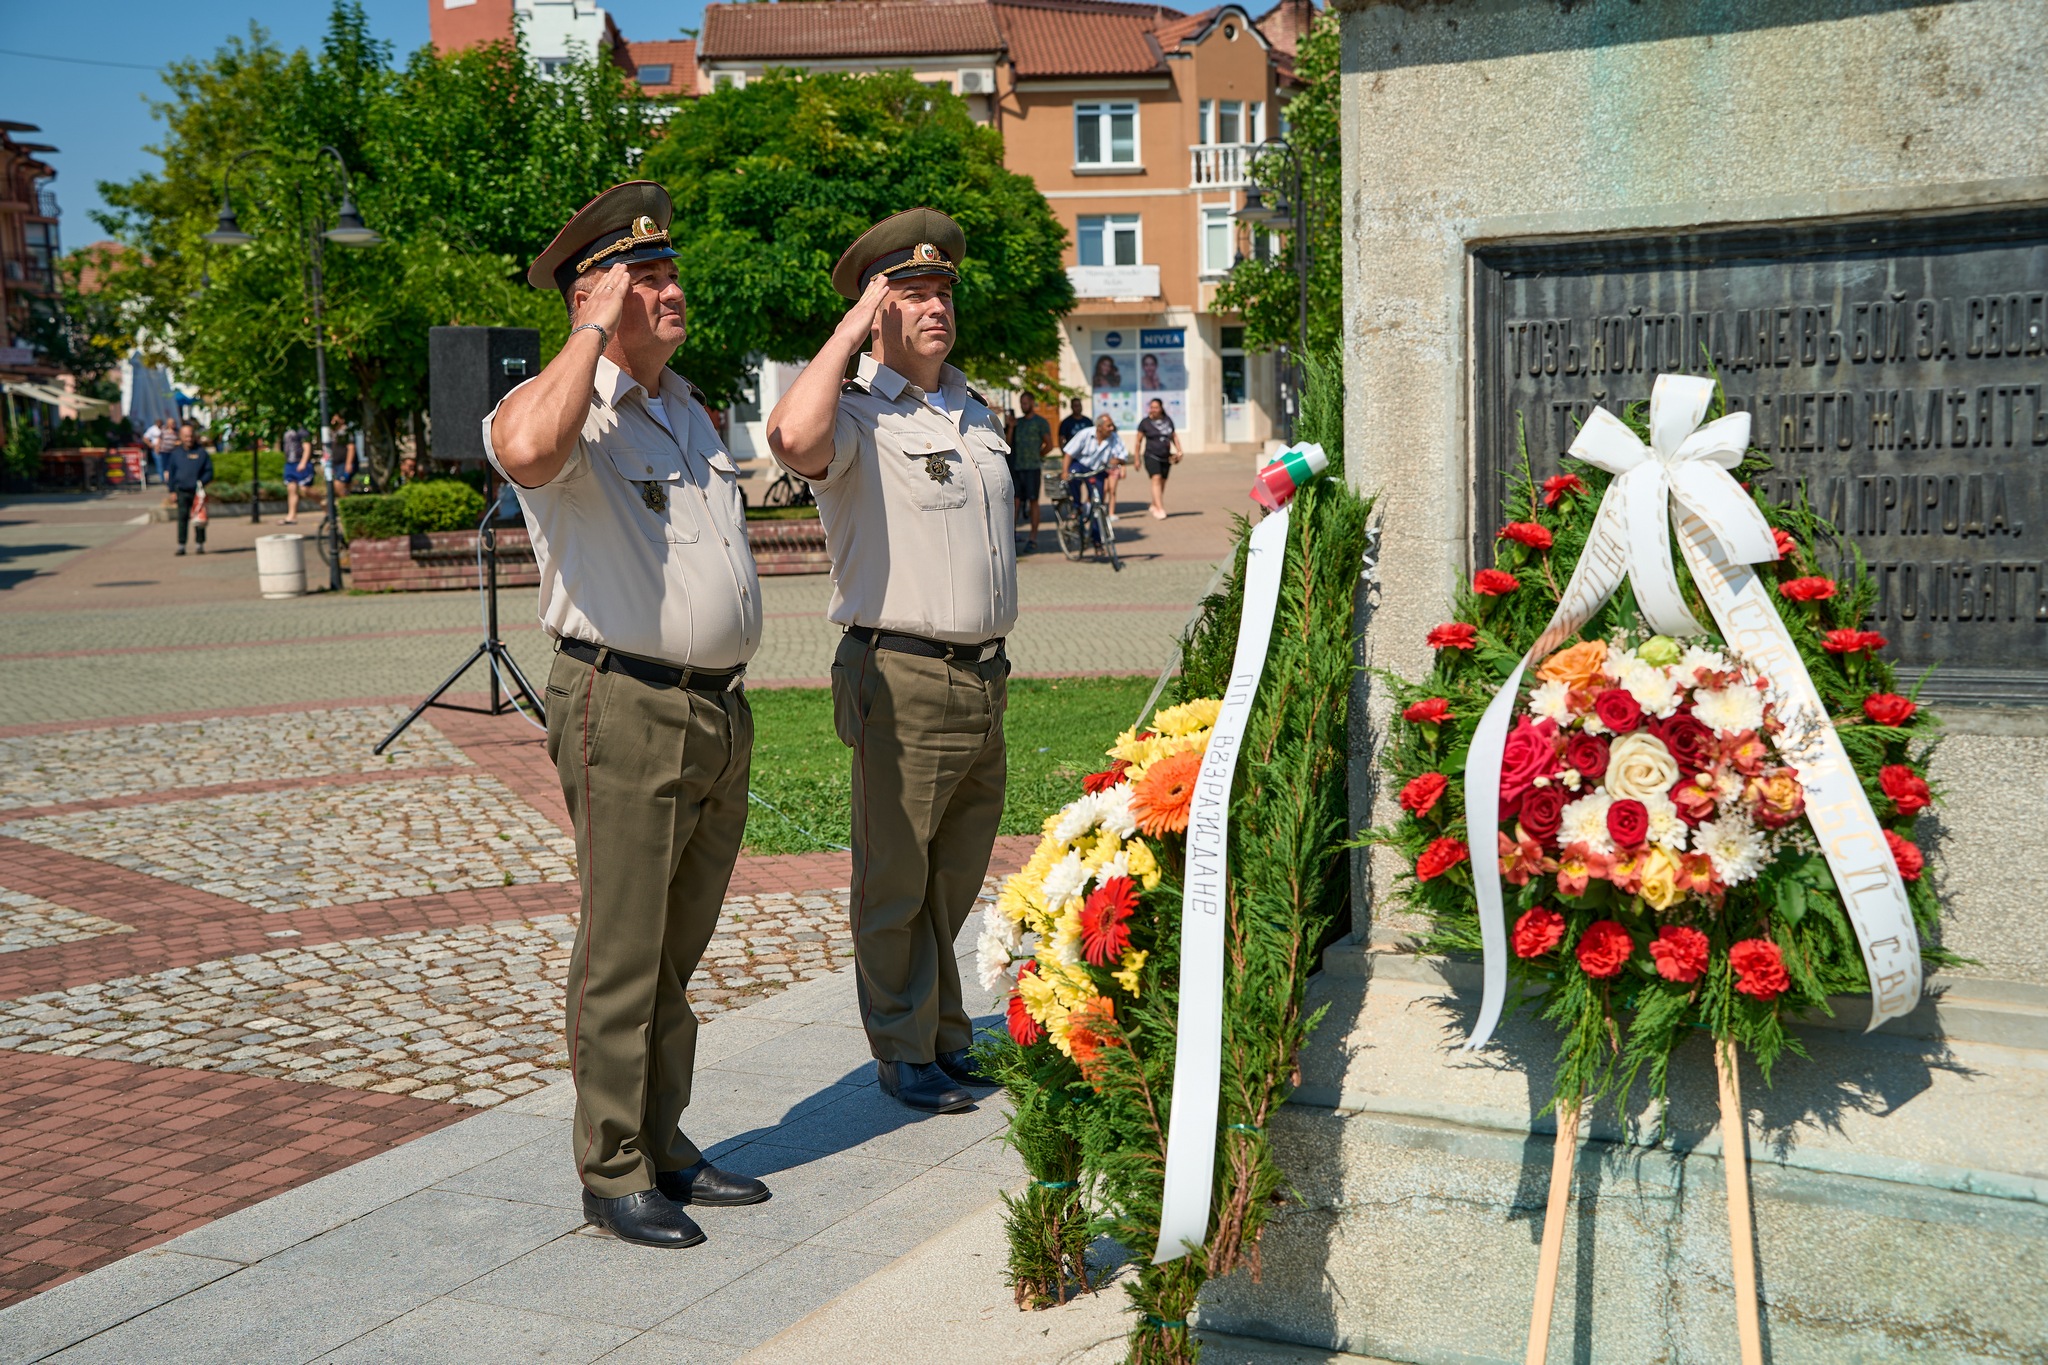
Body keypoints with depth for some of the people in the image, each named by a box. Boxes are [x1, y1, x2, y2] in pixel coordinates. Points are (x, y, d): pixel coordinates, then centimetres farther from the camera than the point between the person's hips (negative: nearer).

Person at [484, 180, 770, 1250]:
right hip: (626, 710, -8)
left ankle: (665, 1149, 27)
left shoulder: (690, 411, 17)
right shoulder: (572, 409, -10)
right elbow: (525, 448, -37)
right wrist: (595, 330, -22)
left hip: (720, 710, 8)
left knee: (679, 952, 15)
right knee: (621, 960, -1)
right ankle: (613, 1174, 12)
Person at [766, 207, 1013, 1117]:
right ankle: (903, 1053, 16)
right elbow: (793, 438, -34)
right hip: (901, 682, -7)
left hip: (985, 679, 7)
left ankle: (947, 1035, 30)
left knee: (957, 878, 16)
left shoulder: (976, 412, 16)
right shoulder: (856, 413, -9)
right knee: (895, 883, 3)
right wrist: (849, 330, -21)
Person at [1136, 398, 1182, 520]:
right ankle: (1159, 509, -27)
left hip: (1165, 457, 4)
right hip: (1151, 456, -4)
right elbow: (1138, 441, 3)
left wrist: (1179, 451, 8)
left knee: (1162, 482, 10)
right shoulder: (1145, 423, -2)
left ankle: (1154, 505, 30)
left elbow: (1174, 436, 18)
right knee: (1156, 479, -20)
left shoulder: (1168, 421, 8)